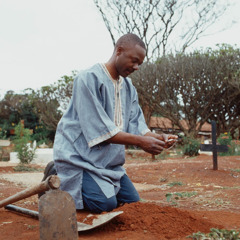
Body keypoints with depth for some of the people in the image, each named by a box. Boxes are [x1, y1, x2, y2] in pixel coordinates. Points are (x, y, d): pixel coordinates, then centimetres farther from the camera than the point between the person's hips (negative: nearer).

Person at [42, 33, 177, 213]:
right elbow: (100, 130, -24)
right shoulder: (89, 78, -18)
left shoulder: (129, 87, 9)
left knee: (132, 201, 6)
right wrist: (141, 142, -26)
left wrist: (156, 137, -17)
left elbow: (136, 126, 4)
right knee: (106, 204, -19)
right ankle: (58, 179, 3)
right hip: (79, 155, -8)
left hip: (109, 160, 8)